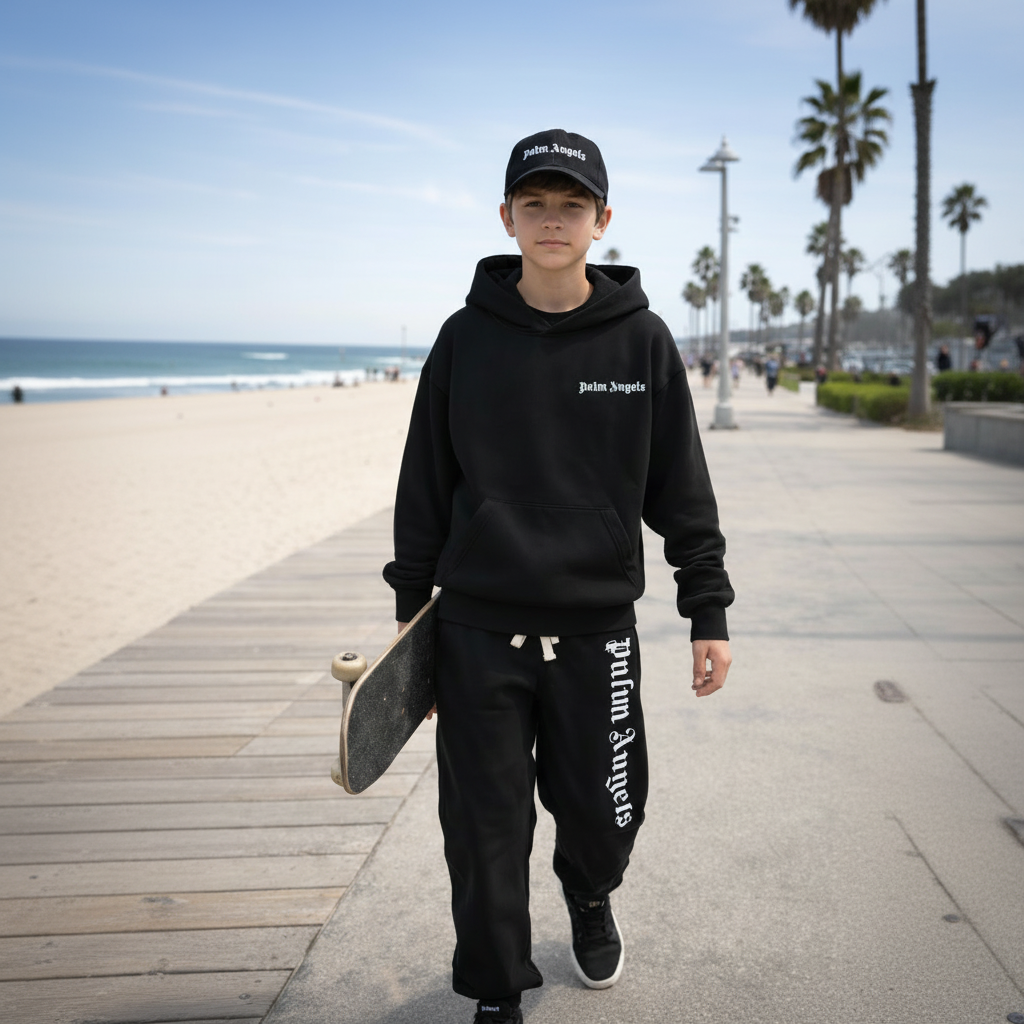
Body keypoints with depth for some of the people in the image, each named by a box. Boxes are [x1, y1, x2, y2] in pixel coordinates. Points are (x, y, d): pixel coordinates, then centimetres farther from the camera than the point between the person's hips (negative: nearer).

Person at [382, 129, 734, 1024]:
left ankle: (589, 896, 46)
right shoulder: (466, 338, 1)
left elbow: (682, 489, 3)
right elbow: (426, 483, 6)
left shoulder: (641, 340, 0)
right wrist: (410, 606, 6)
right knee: (486, 828, 6)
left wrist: (709, 613, 0)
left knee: (603, 809, 10)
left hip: (597, 626, 0)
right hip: (479, 629, 0)